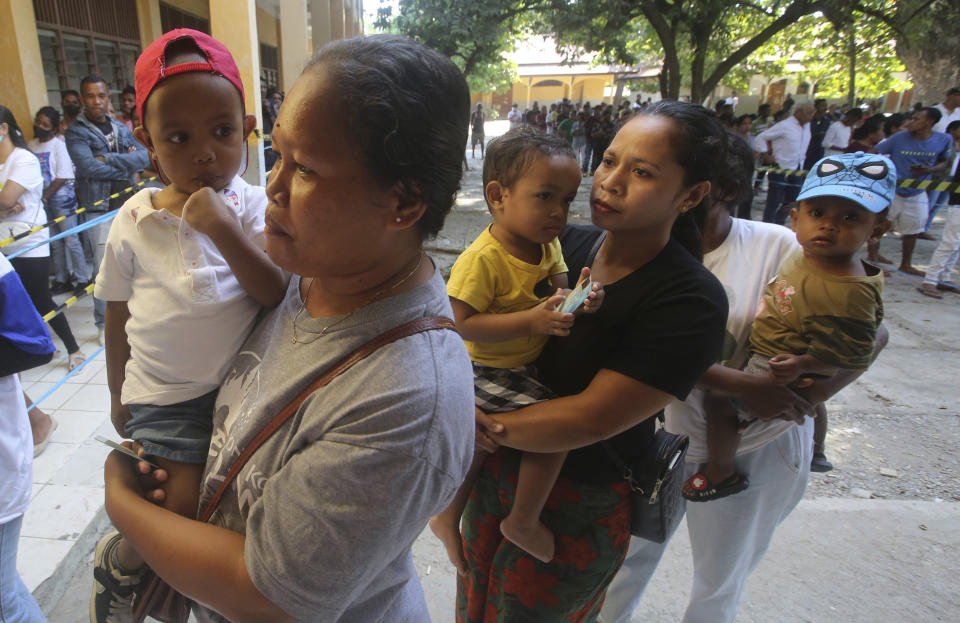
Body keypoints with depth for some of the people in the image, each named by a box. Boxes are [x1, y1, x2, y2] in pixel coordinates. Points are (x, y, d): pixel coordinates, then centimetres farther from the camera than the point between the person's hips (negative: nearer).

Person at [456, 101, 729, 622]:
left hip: (580, 508, -5)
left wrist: (483, 423, -18)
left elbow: (592, 418, -25)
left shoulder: (690, 301, -23)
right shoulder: (565, 244, -6)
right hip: (499, 467, 5)